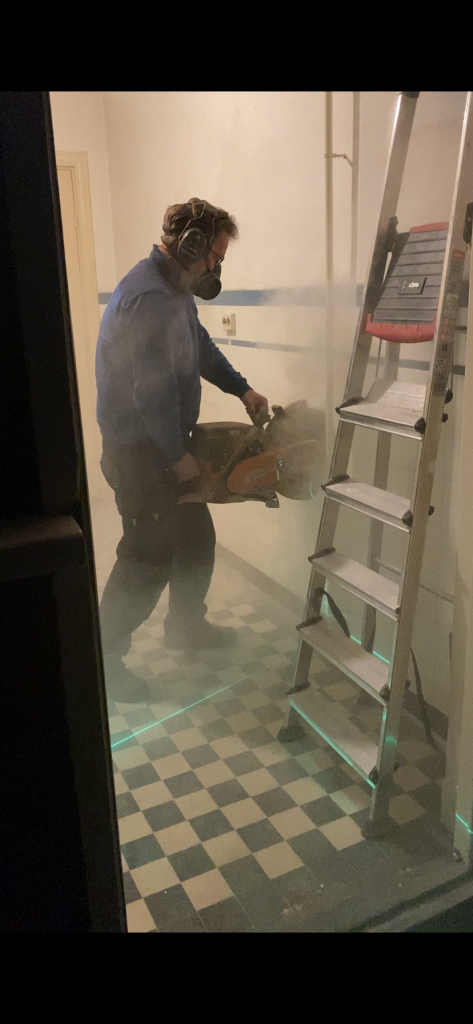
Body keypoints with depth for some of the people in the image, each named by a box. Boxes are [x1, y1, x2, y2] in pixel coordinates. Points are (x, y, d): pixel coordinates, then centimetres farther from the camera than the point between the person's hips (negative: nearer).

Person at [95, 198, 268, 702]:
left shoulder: (174, 289, 11)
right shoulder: (152, 298, -24)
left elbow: (201, 347, 24)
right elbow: (152, 392, -26)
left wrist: (241, 389, 14)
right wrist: (179, 455, -17)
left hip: (163, 443, 10)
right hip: (140, 452, -10)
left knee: (196, 536, 17)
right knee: (149, 556, -4)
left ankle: (185, 624, 37)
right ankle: (102, 656, 12)